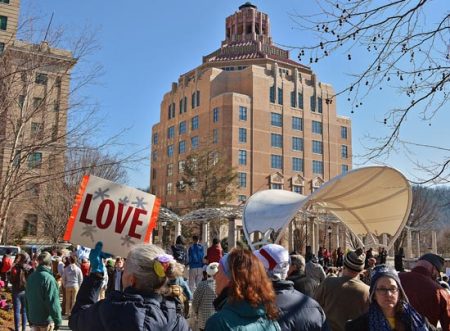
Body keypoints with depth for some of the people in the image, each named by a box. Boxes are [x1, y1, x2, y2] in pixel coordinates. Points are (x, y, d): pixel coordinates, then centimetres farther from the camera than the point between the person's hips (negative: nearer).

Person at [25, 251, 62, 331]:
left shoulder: (30, 277, 3)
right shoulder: (49, 278, -19)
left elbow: (27, 299, 12)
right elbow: (53, 302, -21)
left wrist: (29, 318, 21)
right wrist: (57, 321, -13)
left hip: (33, 319, 6)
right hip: (46, 320, -6)